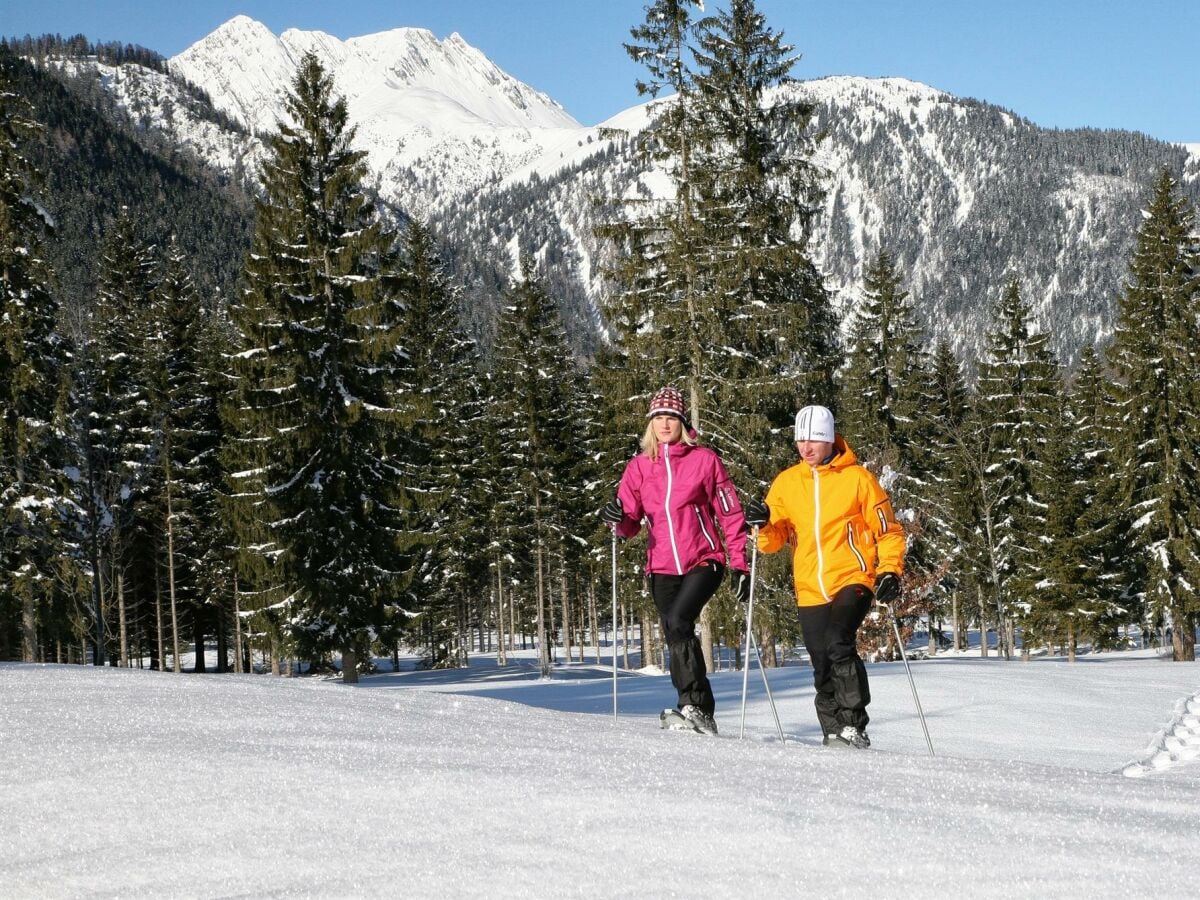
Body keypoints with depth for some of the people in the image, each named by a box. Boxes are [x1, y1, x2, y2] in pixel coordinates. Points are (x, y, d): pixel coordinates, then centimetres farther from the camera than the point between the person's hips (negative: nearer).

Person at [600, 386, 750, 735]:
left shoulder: (704, 459, 0)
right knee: (678, 640, 5)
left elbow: (730, 513, 3)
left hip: (703, 561, -4)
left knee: (677, 622, -24)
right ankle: (700, 714, 14)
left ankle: (695, 705, -22)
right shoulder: (639, 466, 9)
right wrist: (618, 519, -19)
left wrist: (739, 564, -2)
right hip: (662, 567, 4)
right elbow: (630, 524, 5)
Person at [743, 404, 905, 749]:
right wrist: (763, 525, -9)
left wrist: (890, 570, -8)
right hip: (810, 589, 4)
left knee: (839, 643, -25)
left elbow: (888, 530, 5)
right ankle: (833, 733, 17)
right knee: (822, 666, 5)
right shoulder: (786, 482, 10)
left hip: (853, 580, -4)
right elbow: (775, 539, 13)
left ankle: (854, 724, -19)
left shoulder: (857, 478, 0)